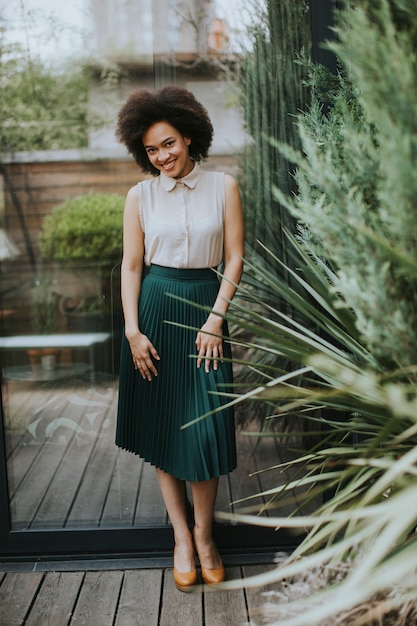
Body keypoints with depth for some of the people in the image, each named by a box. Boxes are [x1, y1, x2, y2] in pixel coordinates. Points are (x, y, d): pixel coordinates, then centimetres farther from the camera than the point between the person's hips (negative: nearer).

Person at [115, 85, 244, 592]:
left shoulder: (223, 187, 1)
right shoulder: (140, 196, 3)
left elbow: (234, 258, 0)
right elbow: (131, 265, 2)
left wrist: (215, 319, -9)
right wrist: (132, 330, -6)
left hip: (205, 307, -1)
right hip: (154, 308, 1)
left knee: (203, 426, -4)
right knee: (160, 424, 4)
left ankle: (204, 535, 15)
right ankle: (181, 535, 18)